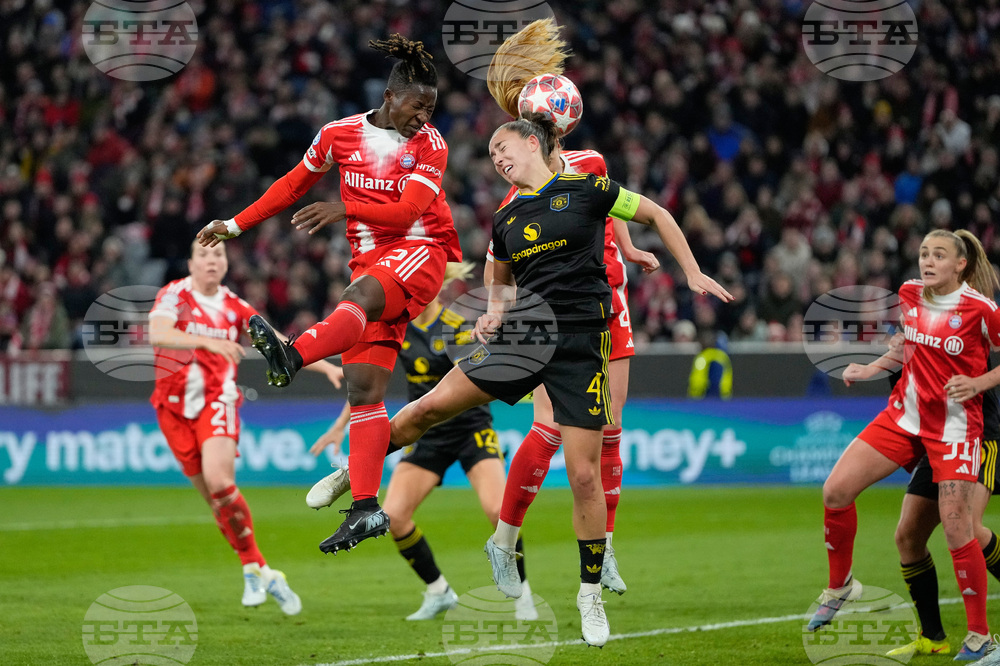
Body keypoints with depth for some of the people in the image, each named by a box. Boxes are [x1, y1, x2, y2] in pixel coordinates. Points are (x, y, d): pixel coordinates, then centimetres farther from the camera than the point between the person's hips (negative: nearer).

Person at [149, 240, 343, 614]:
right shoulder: (175, 296, -3)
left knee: (219, 480, -23)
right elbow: (157, 333, -23)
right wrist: (207, 342, -37)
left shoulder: (234, 309, 8)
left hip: (217, 400, 0)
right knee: (212, 496, 2)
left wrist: (328, 367, 1)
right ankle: (258, 569, 13)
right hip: (175, 406, 0)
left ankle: (254, 571, -13)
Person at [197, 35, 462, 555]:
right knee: (363, 386, -6)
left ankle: (292, 357, -66)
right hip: (372, 263, 4)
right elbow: (294, 184, 19)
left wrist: (344, 209, -26)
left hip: (420, 253, -4)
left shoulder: (429, 145, -2)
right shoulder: (340, 135, 7)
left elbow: (407, 211, -15)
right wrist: (235, 225, 16)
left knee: (360, 295, -38)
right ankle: (365, 508, -9)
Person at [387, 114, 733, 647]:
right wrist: (495, 313, 8)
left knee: (584, 475, -5)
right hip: (521, 337, 4)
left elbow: (656, 216, 7)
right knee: (430, 407, -7)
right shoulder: (505, 218, 12)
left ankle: (591, 592, 9)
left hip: (580, 347, -4)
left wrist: (693, 274, 4)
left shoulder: (584, 189, -2)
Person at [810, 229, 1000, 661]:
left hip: (955, 425, -6)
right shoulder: (909, 295, 2)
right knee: (836, 490, -6)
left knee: (956, 530, -11)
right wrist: (871, 368, 11)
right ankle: (839, 587, 16)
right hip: (905, 415, 6)